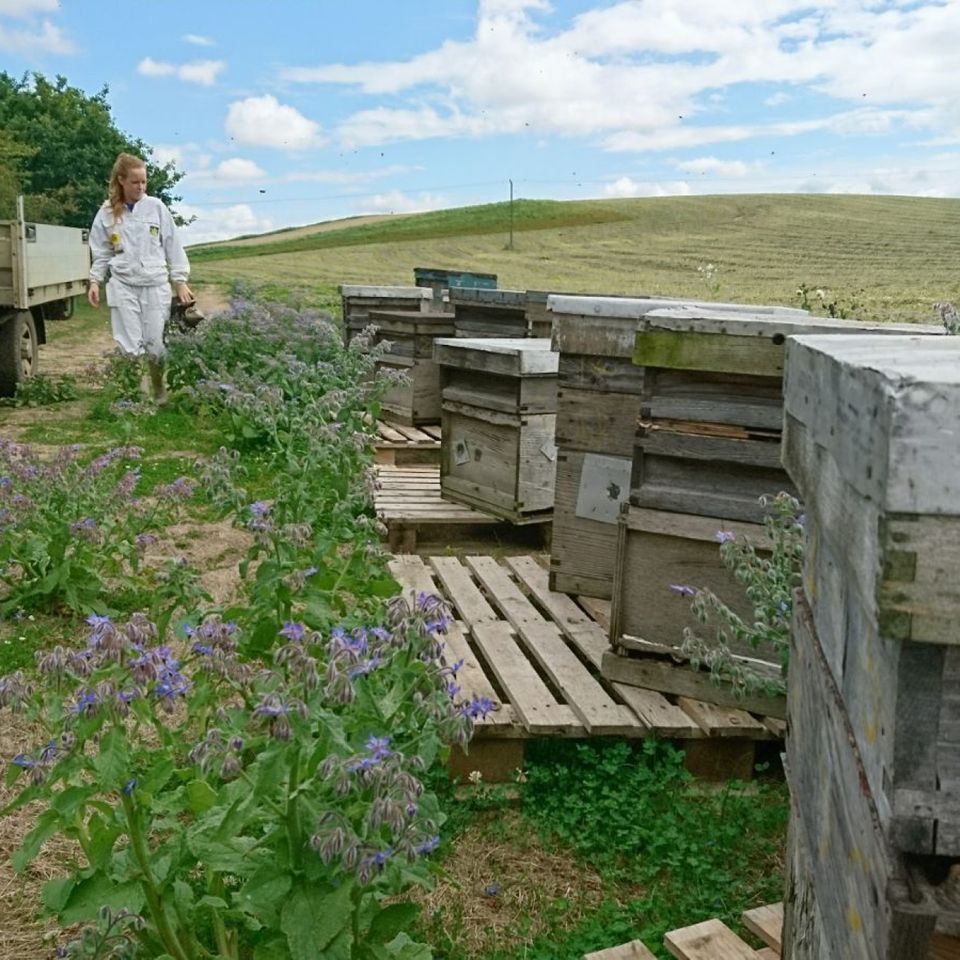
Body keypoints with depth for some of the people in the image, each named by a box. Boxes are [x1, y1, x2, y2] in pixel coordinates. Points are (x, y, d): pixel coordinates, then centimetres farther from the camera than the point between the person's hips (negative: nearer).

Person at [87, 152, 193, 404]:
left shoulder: (156, 207, 3)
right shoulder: (107, 214, 5)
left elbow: (173, 246, 5)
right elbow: (101, 253, 11)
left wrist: (180, 281, 1)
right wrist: (95, 281, -1)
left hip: (155, 284, 0)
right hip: (123, 286, 0)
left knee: (156, 344, 0)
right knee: (130, 347, -5)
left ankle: (159, 392, 19)